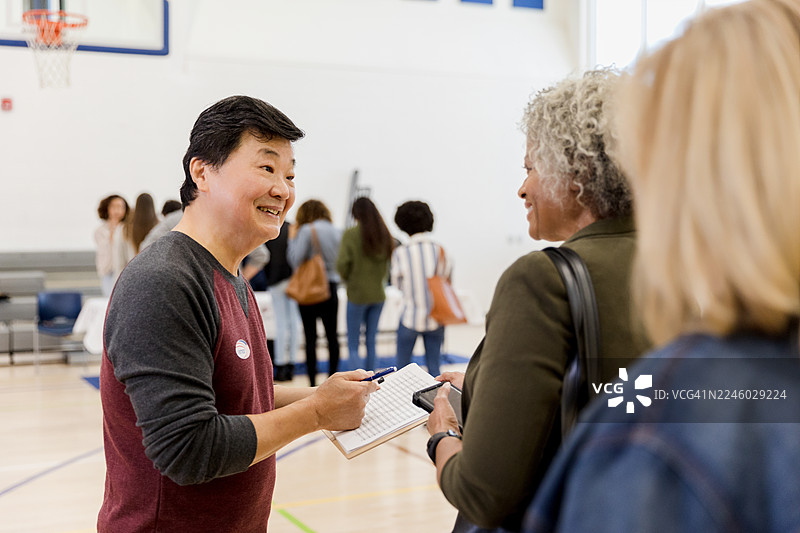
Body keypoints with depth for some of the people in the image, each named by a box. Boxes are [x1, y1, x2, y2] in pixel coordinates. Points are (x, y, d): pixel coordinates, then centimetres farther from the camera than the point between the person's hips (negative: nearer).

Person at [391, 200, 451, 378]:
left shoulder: (400, 253, -10)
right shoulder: (439, 250, -5)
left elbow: (397, 282, 2)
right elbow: (447, 278, 4)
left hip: (410, 318, -2)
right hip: (436, 318, 2)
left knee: (402, 364, 11)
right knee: (434, 365, 10)